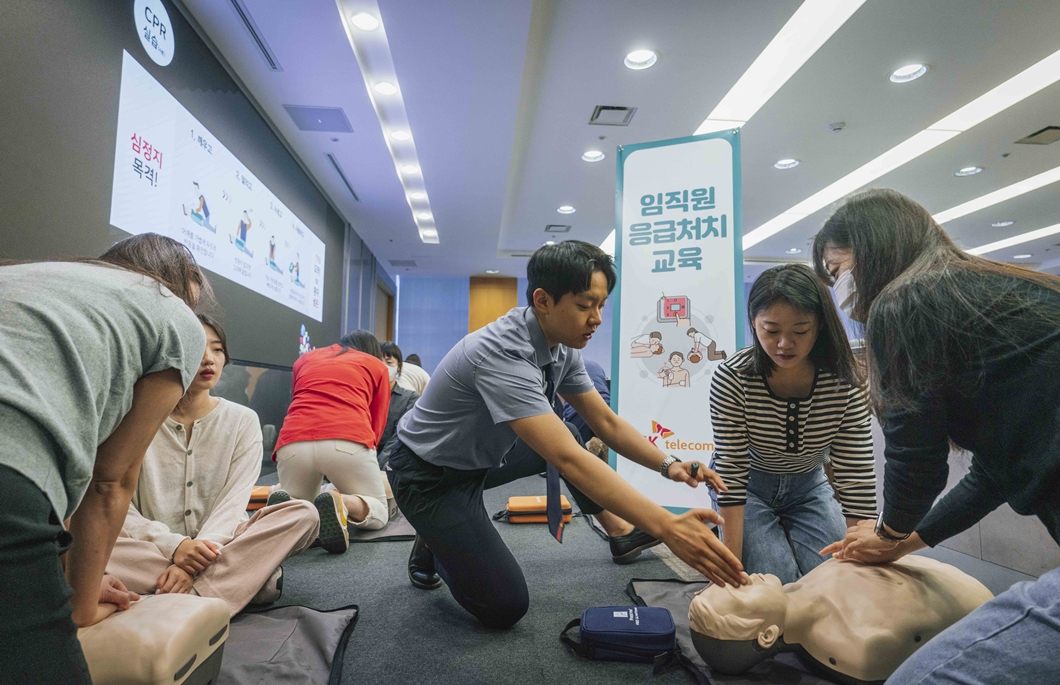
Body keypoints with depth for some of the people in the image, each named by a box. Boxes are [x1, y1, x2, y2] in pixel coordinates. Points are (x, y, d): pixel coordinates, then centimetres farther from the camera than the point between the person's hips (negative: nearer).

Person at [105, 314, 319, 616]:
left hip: (221, 546, 0)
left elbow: (233, 503, -6)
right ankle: (253, 574, -28)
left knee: (303, 513, -23)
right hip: (154, 550, 0)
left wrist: (192, 564, -23)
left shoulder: (242, 420, 3)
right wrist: (174, 546, -23)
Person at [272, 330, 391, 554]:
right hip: (348, 443, -3)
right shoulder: (377, 365, 23)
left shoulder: (305, 359, 32)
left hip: (294, 444, 4)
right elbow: (377, 424, 22)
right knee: (379, 513, 18)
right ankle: (342, 503, -15)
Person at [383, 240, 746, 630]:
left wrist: (669, 465, -15)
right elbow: (567, 460, -42)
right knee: (505, 606, -9)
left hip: (478, 458, 8)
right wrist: (667, 527, -45)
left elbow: (606, 422, -1)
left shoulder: (563, 348, -8)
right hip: (427, 476, -8)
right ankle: (433, 543, 15)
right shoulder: (502, 353, -35)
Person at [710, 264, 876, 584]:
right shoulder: (731, 378, -29)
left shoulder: (845, 383, -23)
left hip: (808, 486, 3)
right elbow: (731, 473, -26)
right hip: (749, 487, -2)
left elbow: (857, 477, -21)